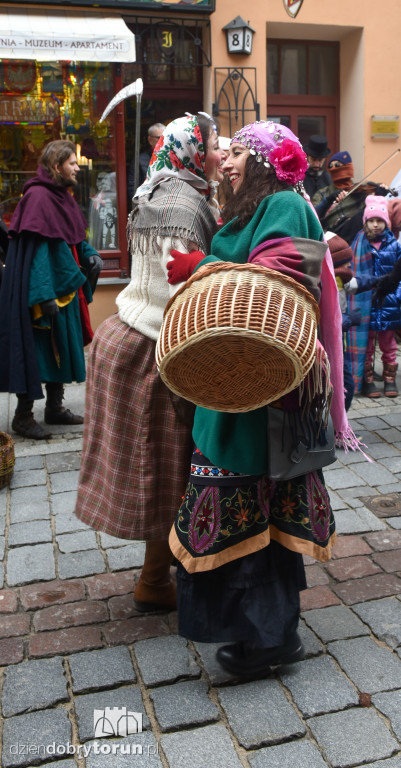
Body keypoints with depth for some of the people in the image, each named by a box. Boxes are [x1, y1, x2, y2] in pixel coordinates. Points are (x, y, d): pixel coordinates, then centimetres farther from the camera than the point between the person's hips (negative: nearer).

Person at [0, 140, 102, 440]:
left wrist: (90, 254, 1)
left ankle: (55, 407, 27)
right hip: (46, 291, -10)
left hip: (65, 288, 10)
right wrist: (45, 294, -26)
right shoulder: (38, 197, -16)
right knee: (36, 348, -3)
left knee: (61, 346, 14)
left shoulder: (62, 195, 14)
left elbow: (74, 238, 22)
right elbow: (35, 248, -22)